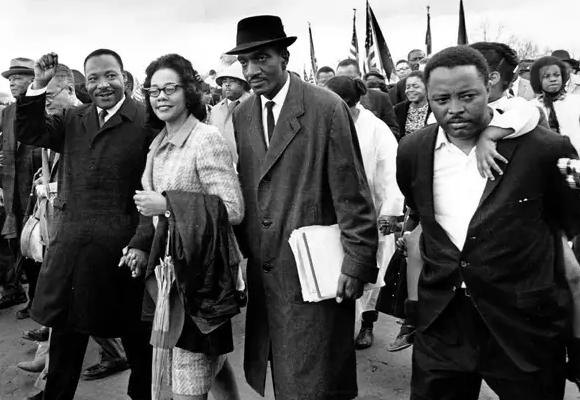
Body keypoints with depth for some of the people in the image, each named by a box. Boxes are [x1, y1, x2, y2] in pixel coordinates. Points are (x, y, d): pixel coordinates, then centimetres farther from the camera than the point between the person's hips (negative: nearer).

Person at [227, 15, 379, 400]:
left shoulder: (327, 108, -11)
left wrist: (357, 262, -12)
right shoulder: (241, 115, 6)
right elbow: (242, 189, 11)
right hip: (263, 269, 5)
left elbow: (352, 193, -11)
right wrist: (244, 249, 9)